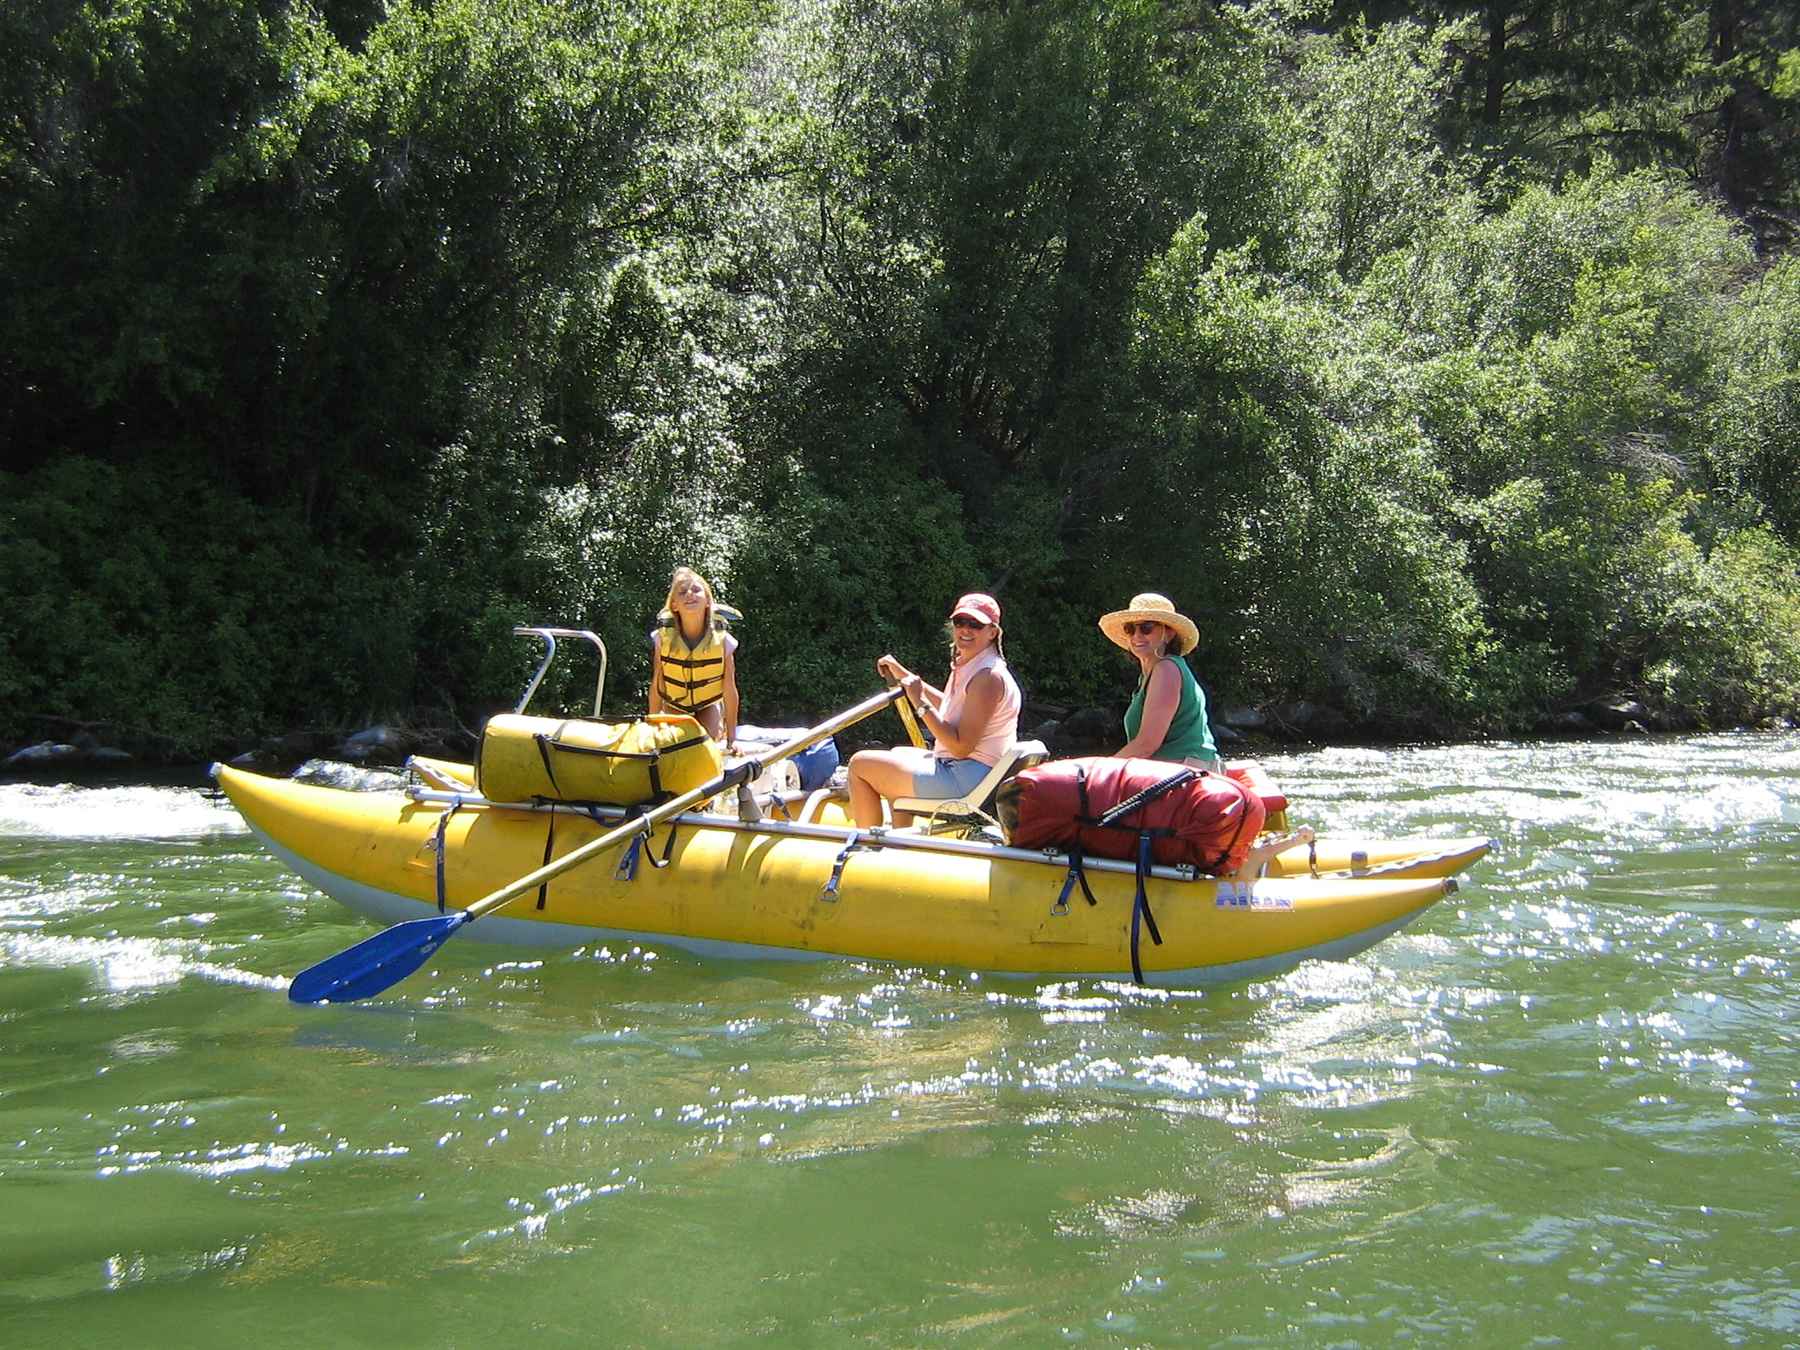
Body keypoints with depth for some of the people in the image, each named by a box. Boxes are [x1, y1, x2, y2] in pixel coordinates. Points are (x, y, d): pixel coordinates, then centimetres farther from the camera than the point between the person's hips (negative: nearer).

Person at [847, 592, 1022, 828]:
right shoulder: (968, 667, 11)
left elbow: (961, 746, -24)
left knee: (860, 764, -5)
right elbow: (951, 708, 29)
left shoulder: (988, 676, -20)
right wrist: (905, 676, 26)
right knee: (898, 754, 37)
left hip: (968, 780, -11)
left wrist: (920, 703, -21)